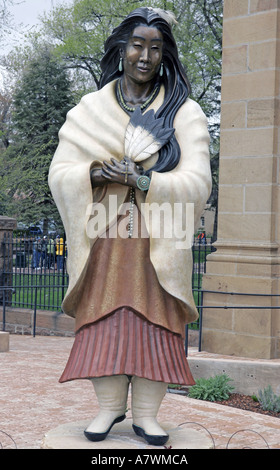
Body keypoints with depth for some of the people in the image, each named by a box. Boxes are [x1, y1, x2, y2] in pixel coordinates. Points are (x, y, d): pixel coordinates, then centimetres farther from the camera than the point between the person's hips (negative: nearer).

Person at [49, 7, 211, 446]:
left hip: (157, 239, -1)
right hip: (103, 236, 1)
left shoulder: (184, 113, 6)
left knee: (154, 319, -4)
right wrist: (95, 172, -14)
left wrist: (144, 181, -17)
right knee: (103, 316, -2)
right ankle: (109, 406, 8)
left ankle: (146, 413, 2)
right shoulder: (89, 110, 11)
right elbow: (59, 173, 6)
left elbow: (197, 182, -3)